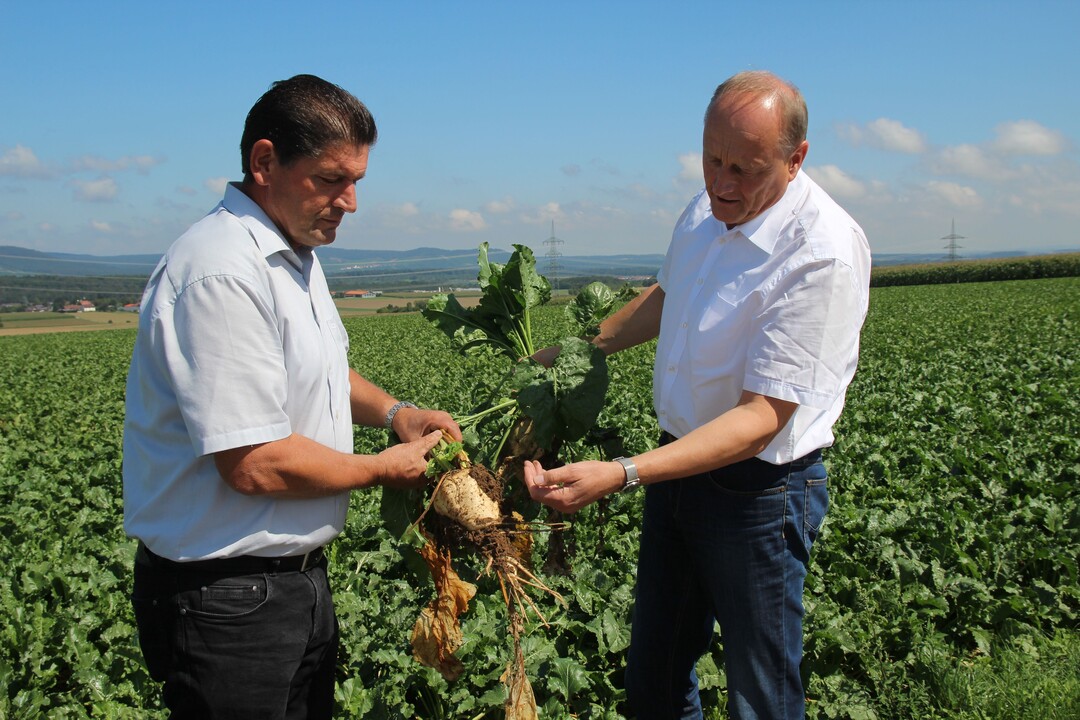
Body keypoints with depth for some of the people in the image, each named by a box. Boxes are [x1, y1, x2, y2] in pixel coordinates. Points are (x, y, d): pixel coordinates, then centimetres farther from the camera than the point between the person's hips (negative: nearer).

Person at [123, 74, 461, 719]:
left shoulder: (295, 254, 9)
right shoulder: (222, 273, -25)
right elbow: (254, 465, -28)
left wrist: (394, 411, 5)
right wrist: (382, 468, -13)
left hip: (297, 572, 10)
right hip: (226, 596, -10)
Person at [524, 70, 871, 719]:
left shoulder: (824, 254, -25)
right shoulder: (703, 214, 0)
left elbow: (761, 417, -28)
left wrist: (622, 475, -35)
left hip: (759, 492, -7)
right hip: (680, 460, 7)